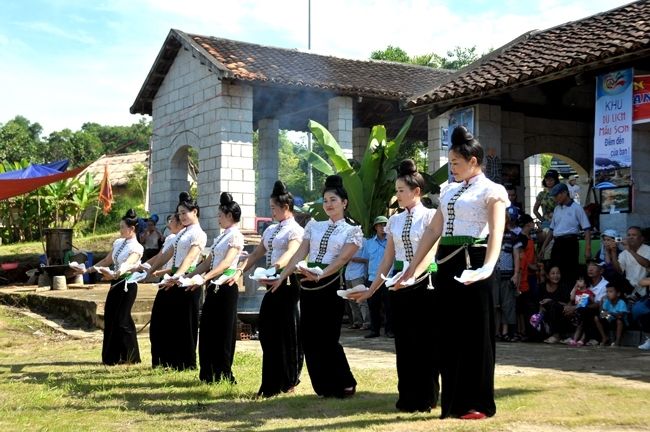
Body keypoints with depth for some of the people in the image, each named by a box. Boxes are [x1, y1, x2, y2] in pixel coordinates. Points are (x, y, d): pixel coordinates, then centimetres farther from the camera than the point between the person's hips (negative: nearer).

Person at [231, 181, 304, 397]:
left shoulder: (295, 230, -7)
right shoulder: (270, 230, 16)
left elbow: (290, 254, -24)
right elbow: (256, 254, 16)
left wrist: (274, 271, -41)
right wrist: (239, 271, 3)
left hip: (287, 284, -8)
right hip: (272, 285, 8)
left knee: (287, 332, 0)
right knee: (267, 330, 8)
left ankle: (288, 382, 12)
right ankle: (272, 383, 18)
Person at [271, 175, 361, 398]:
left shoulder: (353, 231, 1)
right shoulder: (314, 226, 14)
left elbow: (342, 259, -13)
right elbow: (299, 254, 10)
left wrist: (320, 276, -28)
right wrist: (281, 277, 1)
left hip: (331, 285, -5)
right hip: (307, 285, 5)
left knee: (327, 337, -6)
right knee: (309, 336, 4)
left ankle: (344, 385, 11)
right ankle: (324, 386, 15)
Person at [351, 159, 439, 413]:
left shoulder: (430, 216, -5)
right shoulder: (395, 221, 11)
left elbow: (430, 254, -16)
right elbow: (388, 260, 13)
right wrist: (371, 289, 11)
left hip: (424, 283, -5)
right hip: (398, 285, 6)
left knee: (424, 341, -1)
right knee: (403, 341, 8)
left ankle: (425, 398, 10)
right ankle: (407, 397, 16)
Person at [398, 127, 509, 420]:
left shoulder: (491, 191, -3)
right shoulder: (449, 190, 16)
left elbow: (496, 234, -16)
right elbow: (433, 231, 15)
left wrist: (487, 268, -33)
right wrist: (412, 268, 12)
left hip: (472, 263, -7)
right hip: (446, 264, 7)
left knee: (474, 333, -1)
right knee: (448, 333, 9)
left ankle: (478, 403, 9)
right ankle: (453, 401, 19)